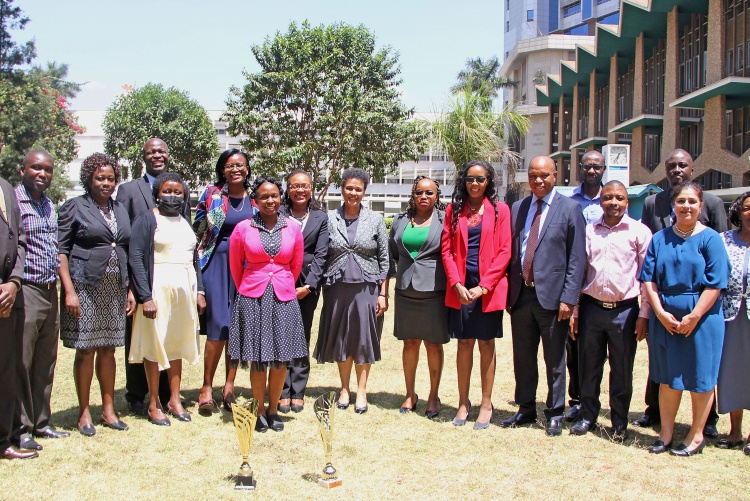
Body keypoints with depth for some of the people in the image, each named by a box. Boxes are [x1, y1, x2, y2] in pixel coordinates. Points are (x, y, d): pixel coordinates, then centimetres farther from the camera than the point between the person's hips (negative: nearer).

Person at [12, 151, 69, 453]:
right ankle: (20, 428, 9)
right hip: (26, 292, -7)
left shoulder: (49, 205, 15)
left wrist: (60, 284, 15)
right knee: (21, 363, -1)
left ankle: (40, 422, 23)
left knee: (46, 363, 12)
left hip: (50, 291, 7)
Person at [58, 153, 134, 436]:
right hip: (85, 287, -4)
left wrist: (129, 289, 11)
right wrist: (69, 290, -14)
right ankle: (84, 413, 10)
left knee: (108, 350, 9)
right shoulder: (74, 207, -1)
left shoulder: (120, 210, 14)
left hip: (115, 290, 5)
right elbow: (61, 250, -6)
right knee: (85, 350, 0)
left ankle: (108, 410, 17)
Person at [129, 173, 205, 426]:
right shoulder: (147, 219, -3)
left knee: (177, 344, 10)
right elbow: (135, 258, -10)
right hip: (158, 288, -6)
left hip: (185, 289, 6)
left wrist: (199, 291, 9)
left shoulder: (185, 222, 15)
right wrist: (145, 297, -17)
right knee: (155, 344, -1)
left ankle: (175, 399, 18)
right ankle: (154, 404, 8)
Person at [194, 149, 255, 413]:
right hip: (218, 264, -2)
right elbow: (198, 229, 7)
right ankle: (207, 386, 5)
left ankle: (229, 386, 16)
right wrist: (197, 263, 2)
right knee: (218, 327, -9)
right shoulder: (211, 194, 2)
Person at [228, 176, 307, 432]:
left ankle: (273, 410, 19)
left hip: (284, 298, 2)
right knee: (257, 358, 3)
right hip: (252, 298, -1)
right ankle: (259, 411, 17)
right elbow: (235, 265, 11)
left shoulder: (293, 229, 3)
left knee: (281, 358, 4)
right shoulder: (243, 229, -1)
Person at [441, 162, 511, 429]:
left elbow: (504, 252, -4)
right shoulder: (454, 209, 8)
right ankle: (463, 402, 17)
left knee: (486, 345, 6)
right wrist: (457, 284, -8)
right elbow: (447, 249, 5)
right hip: (460, 289, 2)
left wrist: (483, 286, -12)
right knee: (464, 344, 7)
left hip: (488, 289, -2)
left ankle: (486, 404, 15)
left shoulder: (499, 210, 2)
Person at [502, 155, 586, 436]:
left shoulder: (570, 208, -2)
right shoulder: (518, 208, 11)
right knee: (523, 358, 13)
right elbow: (511, 251, 12)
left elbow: (577, 259, -5)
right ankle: (526, 409, 28)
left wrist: (569, 298, -12)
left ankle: (555, 414, 20)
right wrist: (509, 291, 5)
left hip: (551, 296, -4)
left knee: (555, 360, 6)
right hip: (521, 294, 4)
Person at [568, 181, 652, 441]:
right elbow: (579, 271, 10)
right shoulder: (589, 230, 7)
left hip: (625, 310, -2)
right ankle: (587, 415, 24)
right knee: (589, 367, 9)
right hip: (591, 308, 2)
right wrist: (574, 310, 7)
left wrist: (644, 314, -3)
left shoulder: (639, 231, 0)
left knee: (622, 371, 6)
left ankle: (620, 422, 20)